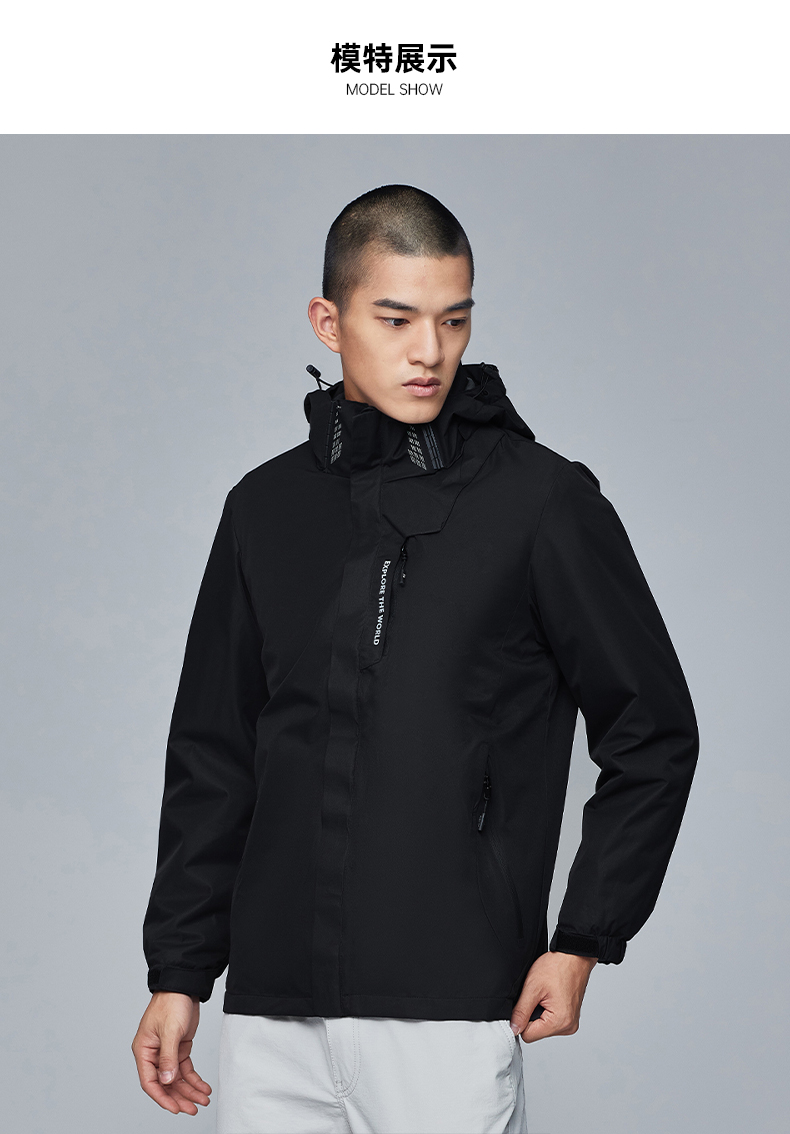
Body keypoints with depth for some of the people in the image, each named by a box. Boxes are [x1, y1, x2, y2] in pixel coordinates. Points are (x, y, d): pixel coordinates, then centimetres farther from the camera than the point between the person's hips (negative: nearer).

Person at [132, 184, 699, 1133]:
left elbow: (653, 734, 4)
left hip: (450, 1012, -4)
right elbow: (212, 758, 15)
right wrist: (178, 970, 12)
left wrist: (583, 940, 0)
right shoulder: (267, 508, 11)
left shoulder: (543, 501, -1)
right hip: (272, 1008, 4)